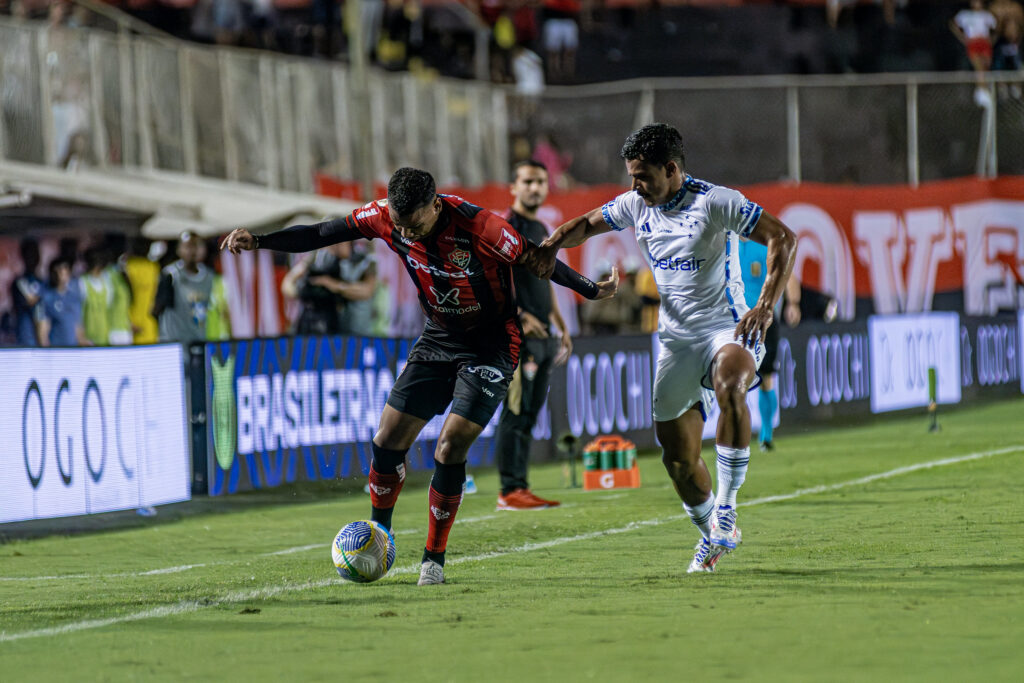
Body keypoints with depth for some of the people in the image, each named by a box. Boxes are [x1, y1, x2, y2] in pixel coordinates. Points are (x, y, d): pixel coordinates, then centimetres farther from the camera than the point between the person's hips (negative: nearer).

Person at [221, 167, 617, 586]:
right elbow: (320, 235, -2)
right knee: (389, 439, -1)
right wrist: (258, 242, -8)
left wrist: (592, 291, -5)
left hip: (491, 345, -5)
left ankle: (434, 559, -2)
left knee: (450, 448, -16)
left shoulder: (480, 228, -28)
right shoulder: (385, 218, -14)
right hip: (438, 340, 5)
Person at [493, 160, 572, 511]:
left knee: (529, 412, 9)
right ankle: (510, 491, -9)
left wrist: (561, 325, 23)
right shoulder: (505, 226, -7)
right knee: (515, 410, -10)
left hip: (541, 334, 9)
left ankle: (520, 488, 12)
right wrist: (520, 316, -24)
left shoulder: (541, 230, 21)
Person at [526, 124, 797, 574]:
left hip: (727, 328, -6)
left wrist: (765, 306, -25)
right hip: (675, 338, 6)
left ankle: (726, 509, -32)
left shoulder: (716, 203, -13)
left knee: (729, 386, -39)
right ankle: (713, 535, 28)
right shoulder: (635, 206, 5)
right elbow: (587, 224, 22)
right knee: (677, 456, 4)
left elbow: (783, 239, -15)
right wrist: (551, 246, 1)